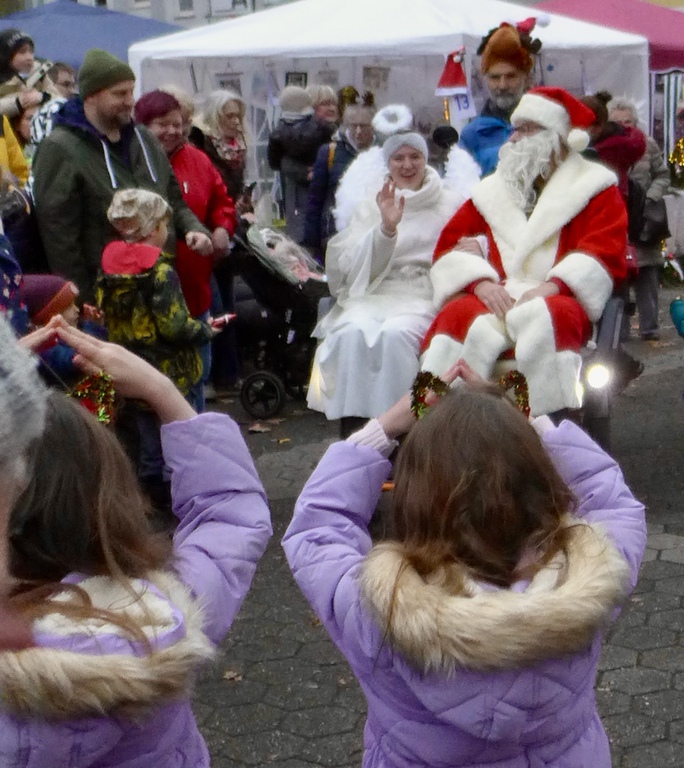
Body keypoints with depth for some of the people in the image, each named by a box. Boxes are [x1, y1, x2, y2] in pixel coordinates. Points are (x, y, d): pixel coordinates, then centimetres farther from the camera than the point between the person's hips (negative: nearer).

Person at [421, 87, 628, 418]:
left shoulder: (594, 187, 15)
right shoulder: (492, 189, 26)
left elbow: (604, 251, -2)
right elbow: (450, 243, 14)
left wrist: (550, 286, -19)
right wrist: (479, 282, -8)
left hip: (555, 300, -3)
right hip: (493, 298, 3)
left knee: (542, 321, -38)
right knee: (457, 317, -31)